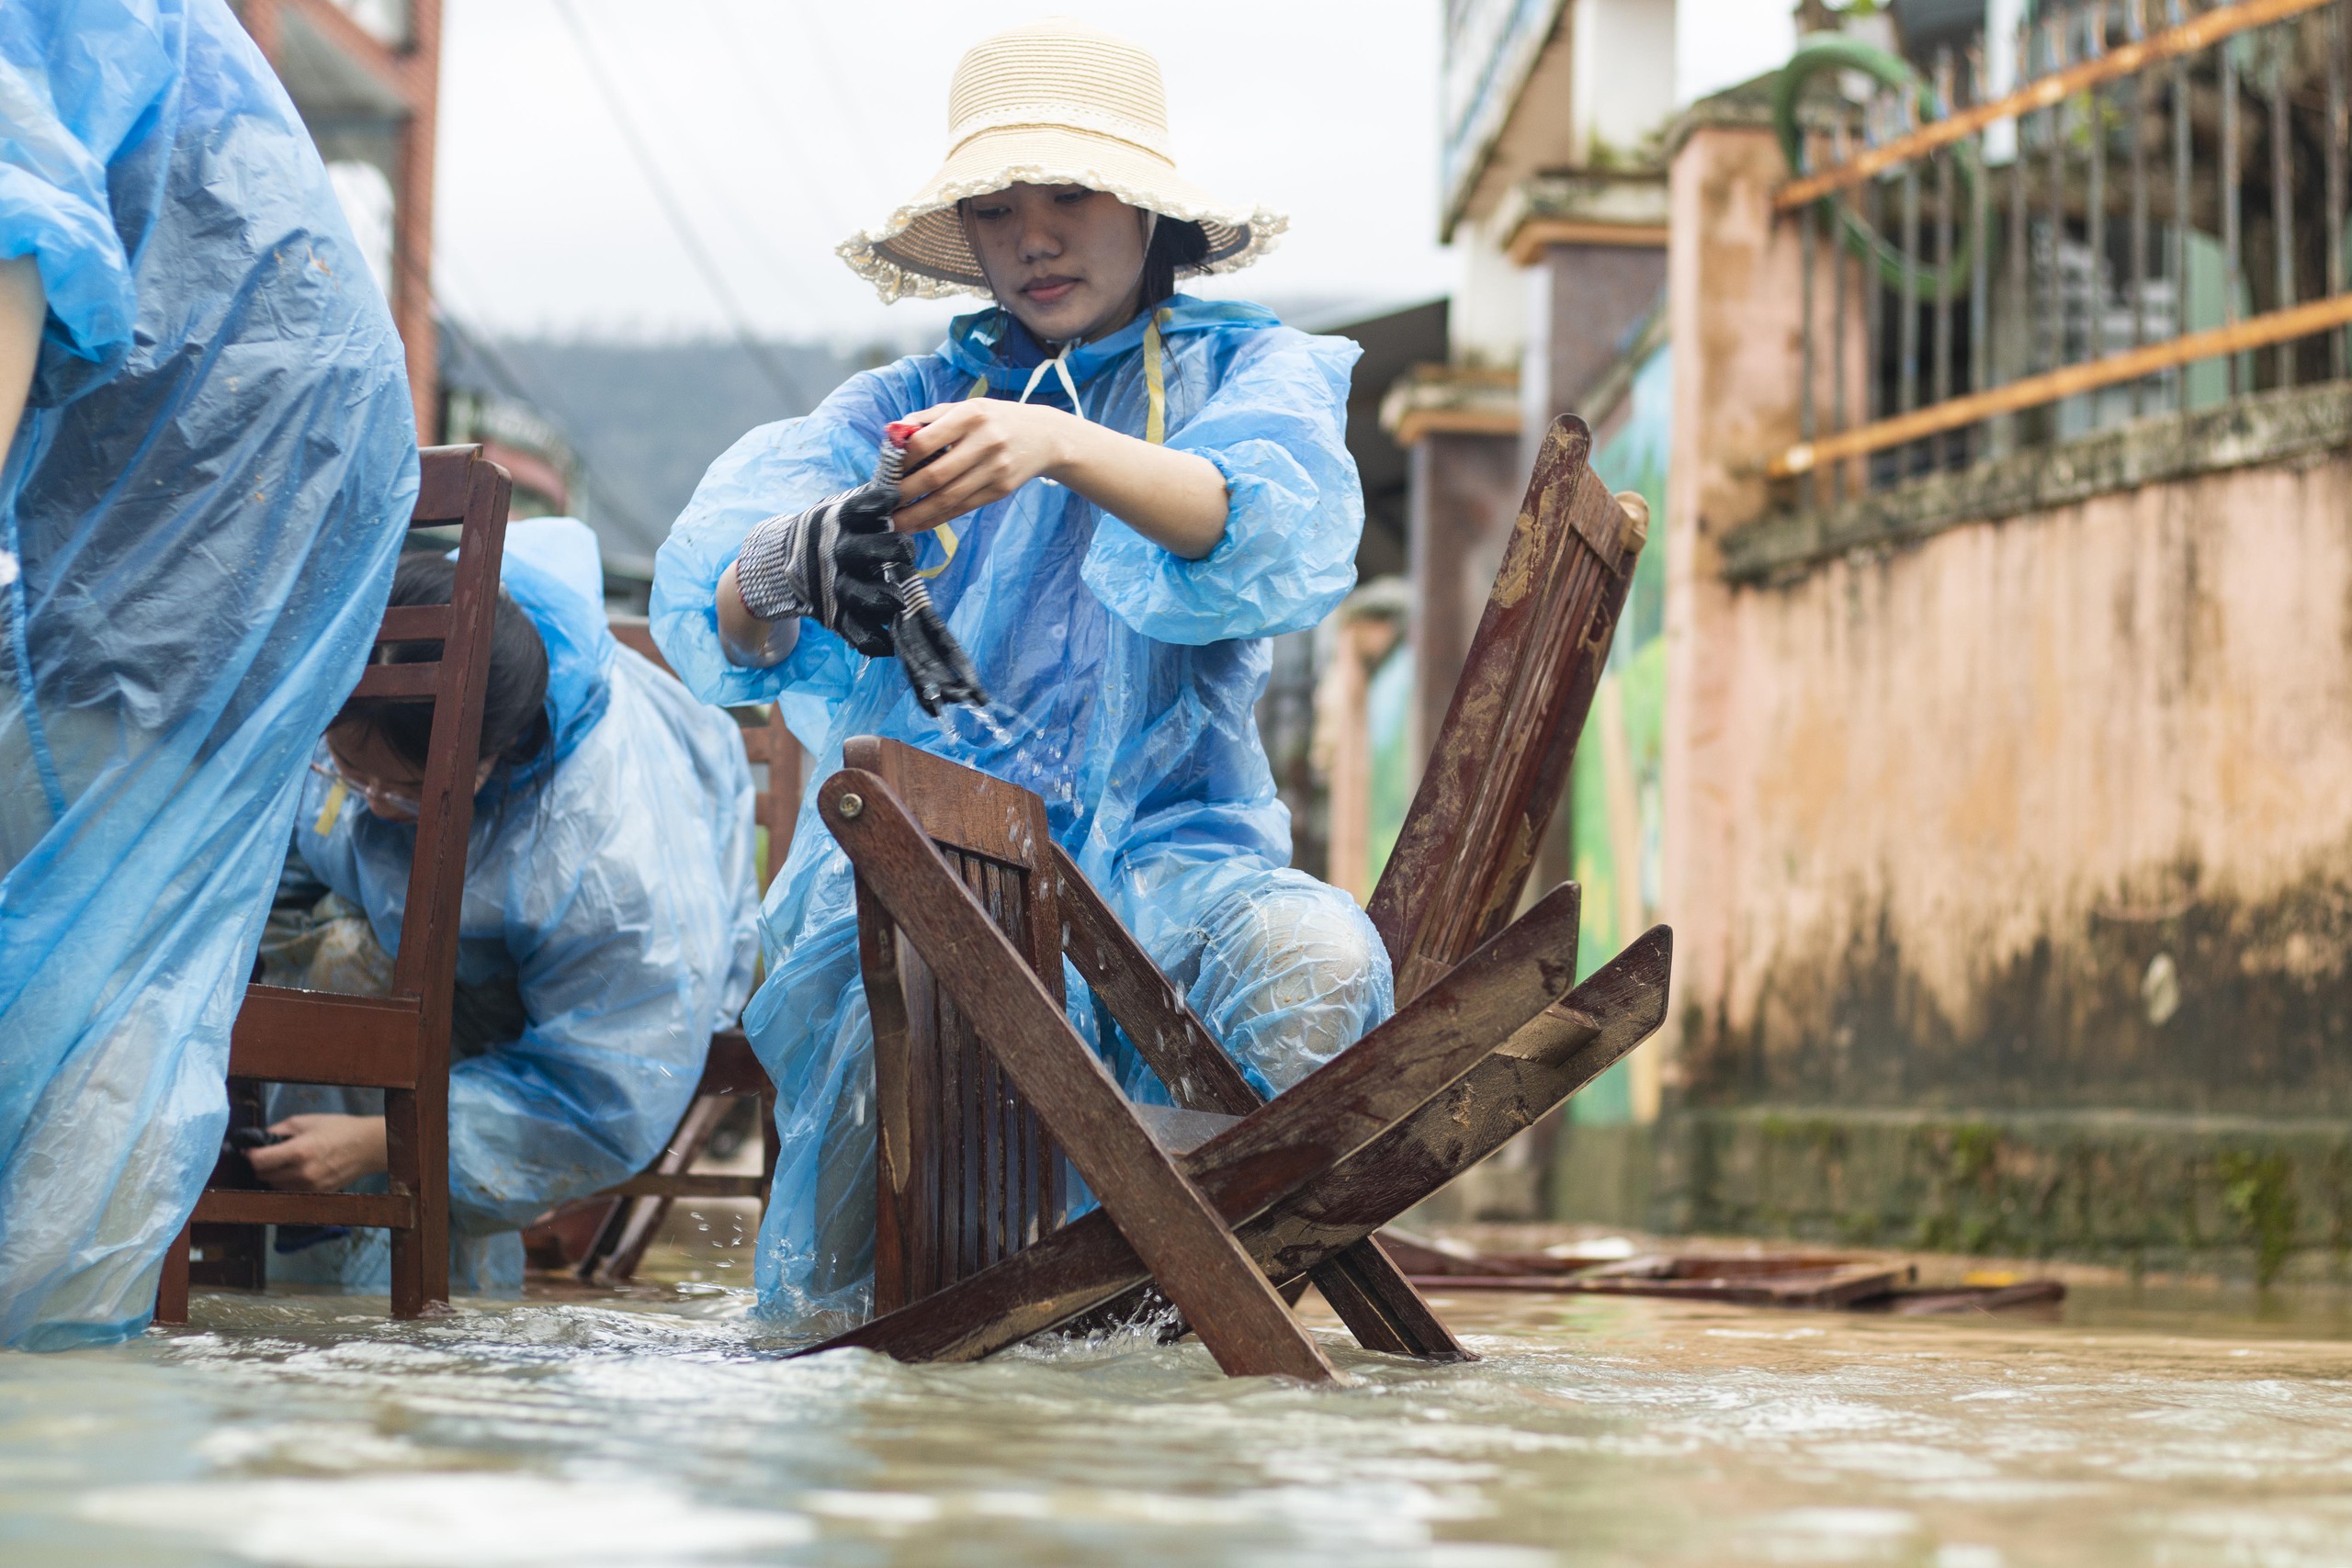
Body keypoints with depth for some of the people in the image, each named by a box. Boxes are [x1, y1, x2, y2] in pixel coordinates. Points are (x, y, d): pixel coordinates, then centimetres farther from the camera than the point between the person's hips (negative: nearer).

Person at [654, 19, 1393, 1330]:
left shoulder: (1253, 372, 14)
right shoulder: (899, 409, 17)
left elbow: (1276, 540, -12)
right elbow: (710, 605, -3)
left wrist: (1062, 448, -31)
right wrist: (797, 564, -29)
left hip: (1166, 858, 1)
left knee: (1311, 961, -34)